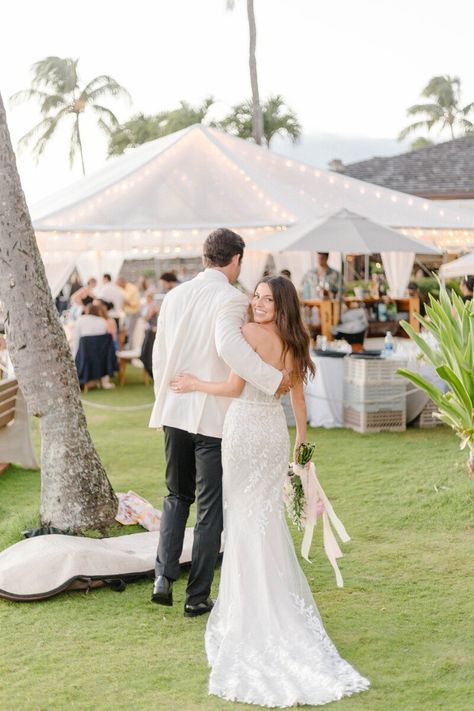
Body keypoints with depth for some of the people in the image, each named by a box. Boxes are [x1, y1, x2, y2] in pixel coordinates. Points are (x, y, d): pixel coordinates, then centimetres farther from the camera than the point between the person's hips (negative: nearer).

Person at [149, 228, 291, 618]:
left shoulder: (175, 296, 6)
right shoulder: (232, 299, -12)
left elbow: (159, 355, 11)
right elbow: (229, 344, -32)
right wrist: (273, 378, -26)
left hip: (174, 412, 5)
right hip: (214, 416, -5)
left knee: (177, 496, 21)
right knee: (210, 508, 7)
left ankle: (164, 575, 4)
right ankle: (197, 597, 12)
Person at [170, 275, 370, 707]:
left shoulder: (251, 333, -15)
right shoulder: (294, 343, 6)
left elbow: (234, 388, -17)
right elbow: (298, 398, 14)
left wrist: (195, 385, -2)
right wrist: (301, 439, 24)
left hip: (246, 427, -6)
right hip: (276, 428, 6)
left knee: (245, 515, 3)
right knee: (269, 515, 15)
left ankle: (253, 611, 9)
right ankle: (281, 602, 24)